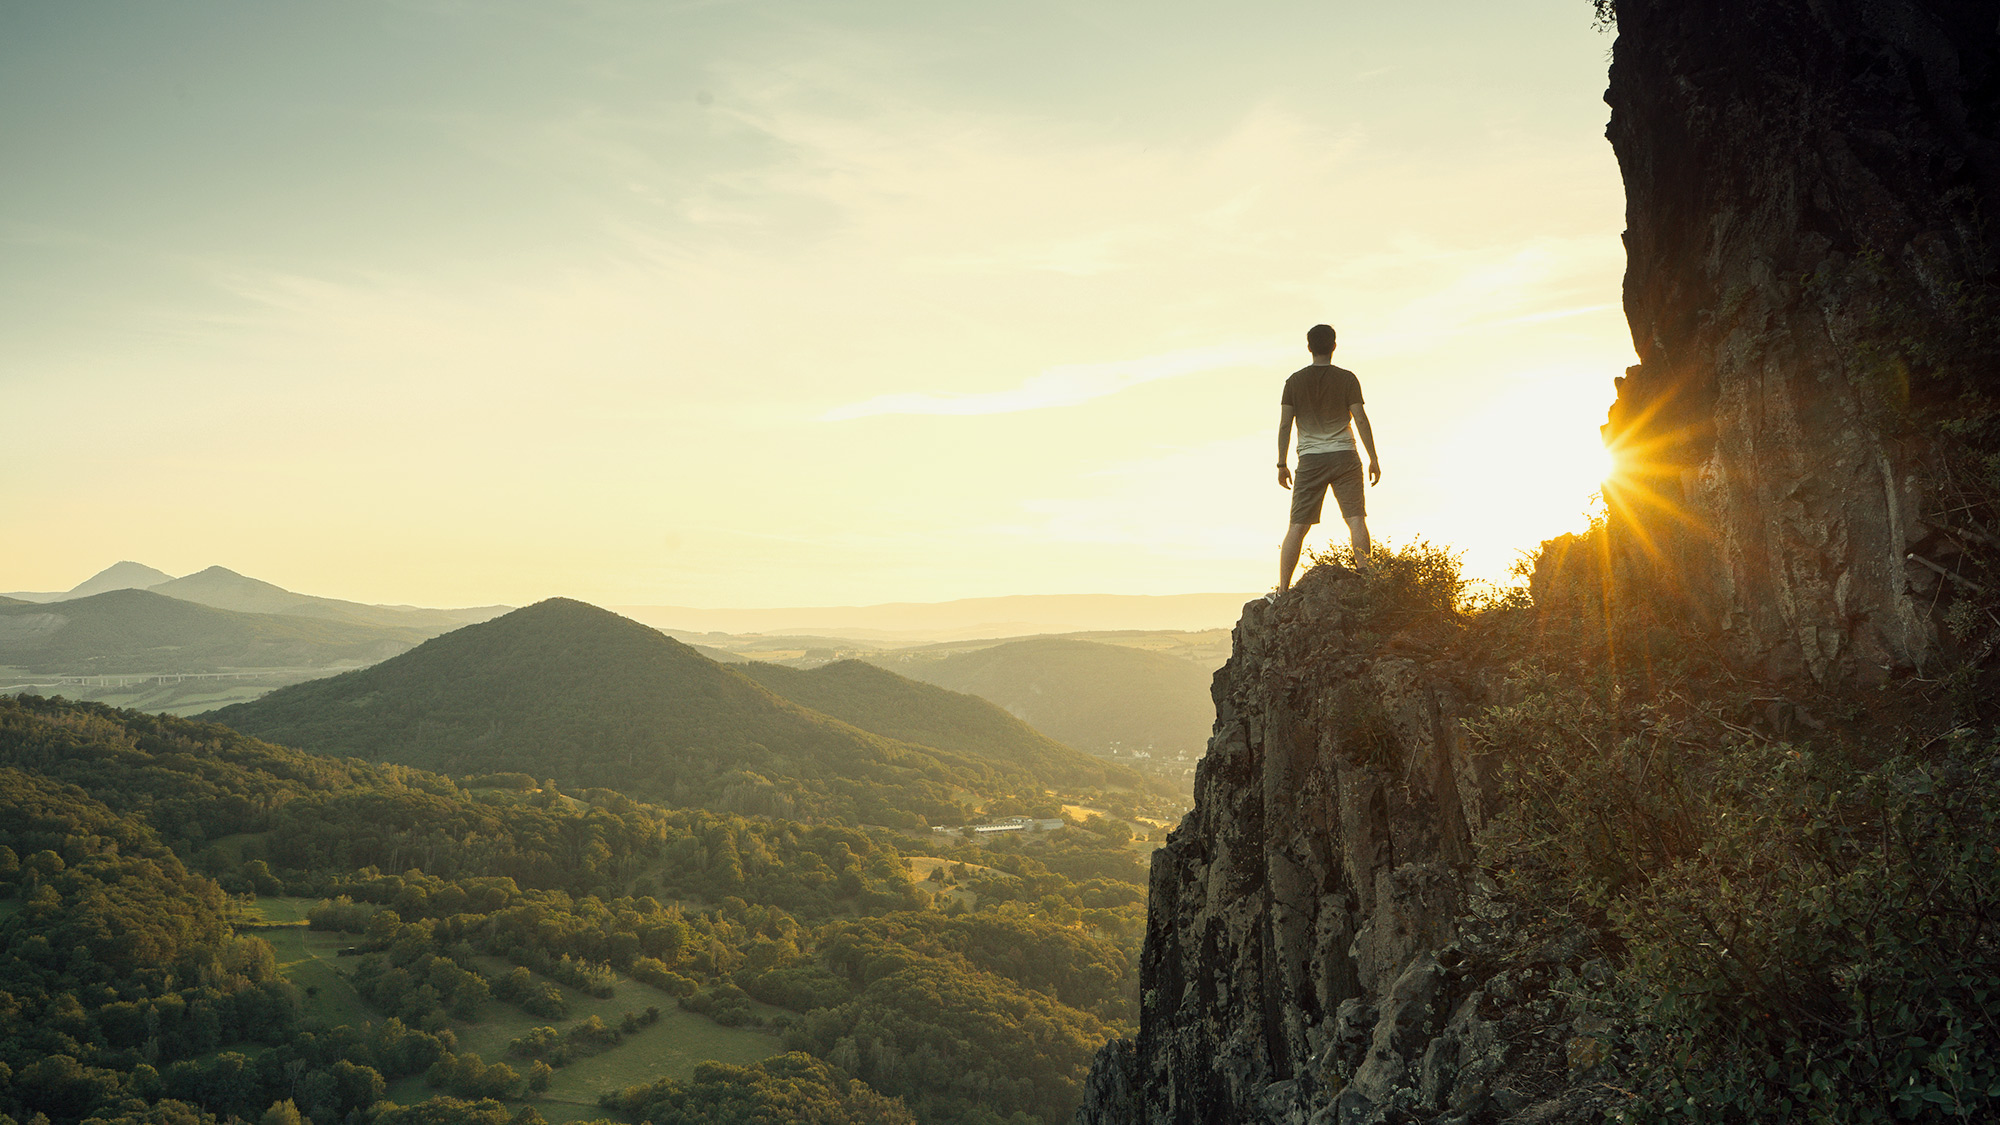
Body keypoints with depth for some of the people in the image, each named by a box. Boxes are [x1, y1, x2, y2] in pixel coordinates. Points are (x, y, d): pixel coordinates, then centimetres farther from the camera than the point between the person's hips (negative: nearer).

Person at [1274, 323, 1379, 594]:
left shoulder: (1295, 381, 3)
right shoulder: (1346, 378, 1)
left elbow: (1285, 424, 1)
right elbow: (1361, 419, -3)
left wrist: (1282, 464, 7)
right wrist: (1373, 459, 3)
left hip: (1310, 459, 1)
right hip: (1344, 456, -1)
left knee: (1298, 525, 2)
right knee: (1356, 518, -1)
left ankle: (1282, 589, -1)